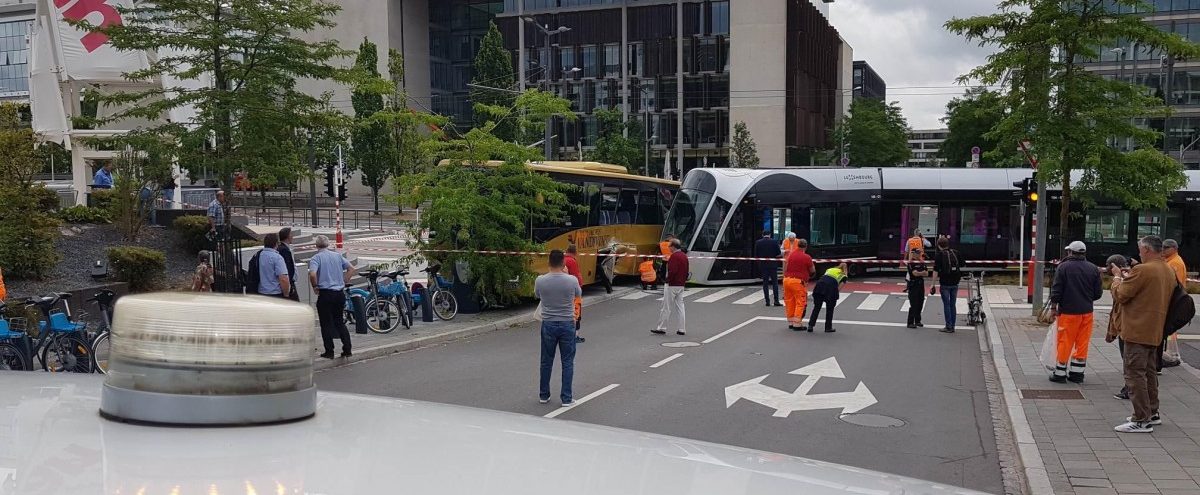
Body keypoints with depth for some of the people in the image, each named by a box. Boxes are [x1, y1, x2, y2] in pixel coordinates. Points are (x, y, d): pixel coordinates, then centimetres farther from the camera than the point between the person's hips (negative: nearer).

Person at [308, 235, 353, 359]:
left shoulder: (316, 258, -7)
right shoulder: (338, 255, 9)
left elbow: (312, 274, -23)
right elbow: (351, 269, 11)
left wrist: (315, 286, -7)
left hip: (325, 294, -5)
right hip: (340, 293, 5)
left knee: (326, 324, 4)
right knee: (339, 322, 15)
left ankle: (329, 352, 5)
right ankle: (347, 349, 10)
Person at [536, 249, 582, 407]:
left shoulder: (540, 281, -11)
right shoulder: (572, 280, -14)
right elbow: (579, 295, 8)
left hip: (548, 325, 1)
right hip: (567, 324, -1)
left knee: (546, 361, 15)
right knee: (567, 362, 8)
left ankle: (544, 395, 24)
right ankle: (566, 398, 9)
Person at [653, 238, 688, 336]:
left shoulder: (674, 256, -16)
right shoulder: (684, 256, 13)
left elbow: (672, 271, -23)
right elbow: (686, 271, 17)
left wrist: (668, 280, -12)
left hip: (672, 285, -9)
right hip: (681, 285, 9)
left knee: (667, 308, -2)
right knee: (680, 307, 9)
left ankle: (661, 328, 4)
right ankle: (682, 329, 8)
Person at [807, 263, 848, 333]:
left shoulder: (829, 270, 33)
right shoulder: (843, 276, 23)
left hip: (820, 283, 3)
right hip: (831, 286, -3)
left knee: (816, 307, 13)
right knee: (829, 309, 14)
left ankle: (810, 326, 8)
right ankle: (828, 328, 20)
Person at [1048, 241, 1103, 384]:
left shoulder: (1063, 267, -9)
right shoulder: (1093, 269, 4)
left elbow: (1056, 290, -10)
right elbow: (1098, 292, 7)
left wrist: (1054, 307, -1)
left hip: (1068, 311, -4)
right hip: (1087, 312, 4)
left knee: (1065, 342, 1)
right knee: (1082, 342, 10)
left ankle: (1060, 373, 5)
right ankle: (1077, 373, 15)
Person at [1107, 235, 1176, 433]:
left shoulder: (1142, 270, -18)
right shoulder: (1169, 272, 11)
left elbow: (1120, 296, -14)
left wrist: (1117, 277, 3)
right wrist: (1126, 277, 13)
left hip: (1137, 332, -9)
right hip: (1155, 332, 9)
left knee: (1135, 374, -5)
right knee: (1149, 372, 20)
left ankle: (1142, 420, -5)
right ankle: (1152, 413, 29)